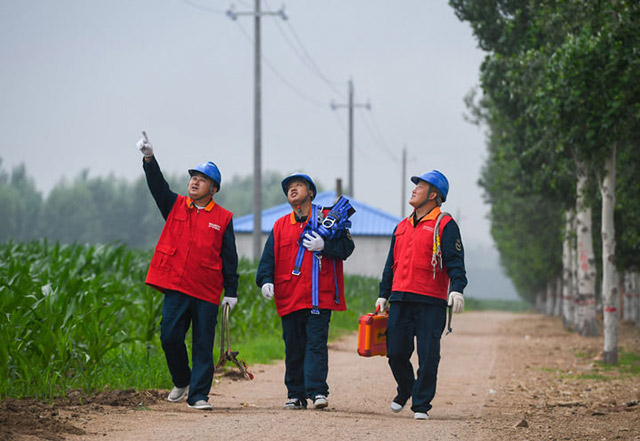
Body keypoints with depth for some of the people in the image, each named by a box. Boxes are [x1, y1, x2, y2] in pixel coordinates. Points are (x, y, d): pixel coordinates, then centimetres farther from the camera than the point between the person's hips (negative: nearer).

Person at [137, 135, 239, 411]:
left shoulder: (222, 218, 6)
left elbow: (229, 258, 6)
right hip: (175, 286, 2)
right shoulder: (175, 206, 12)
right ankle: (181, 382, 20)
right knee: (170, 337, -3)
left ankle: (198, 395, 4)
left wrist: (231, 292, 2)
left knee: (203, 344, -1)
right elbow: (157, 185, -3)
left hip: (207, 292, -2)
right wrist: (149, 159, -19)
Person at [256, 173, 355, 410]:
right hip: (289, 297, 3)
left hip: (320, 295, -3)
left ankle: (317, 391, -14)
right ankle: (296, 395, 11)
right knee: (293, 348, 6)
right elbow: (269, 257, 8)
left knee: (316, 343, -11)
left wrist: (324, 245, -15)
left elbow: (346, 247, 2)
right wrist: (266, 280, -9)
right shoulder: (280, 226, 16)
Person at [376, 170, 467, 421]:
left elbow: (455, 261, -9)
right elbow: (391, 264, 24)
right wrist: (383, 295, 18)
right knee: (396, 353, 4)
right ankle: (405, 390, 29)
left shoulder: (444, 225, 0)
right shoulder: (402, 227, 20)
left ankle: (421, 405, 3)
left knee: (428, 357, -5)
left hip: (431, 304, -5)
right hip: (400, 301, 5)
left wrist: (457, 289, -23)